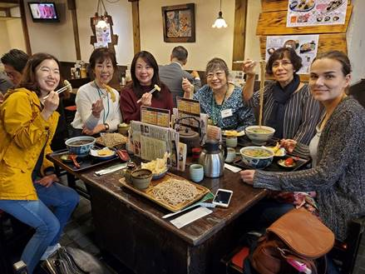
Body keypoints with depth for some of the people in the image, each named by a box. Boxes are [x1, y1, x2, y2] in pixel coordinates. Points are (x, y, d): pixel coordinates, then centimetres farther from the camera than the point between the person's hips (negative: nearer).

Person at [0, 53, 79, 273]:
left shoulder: (47, 103, 14)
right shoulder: (20, 98, -15)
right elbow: (23, 141, -23)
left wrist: (48, 170, 6)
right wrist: (46, 113, -26)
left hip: (29, 176, 9)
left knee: (71, 198, 12)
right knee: (50, 225, -11)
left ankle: (49, 246, 32)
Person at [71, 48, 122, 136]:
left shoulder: (115, 93, 7)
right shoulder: (83, 91, -10)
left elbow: (117, 121, 3)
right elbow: (88, 126, -12)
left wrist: (103, 126, -15)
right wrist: (96, 113, -31)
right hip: (83, 136, -4)